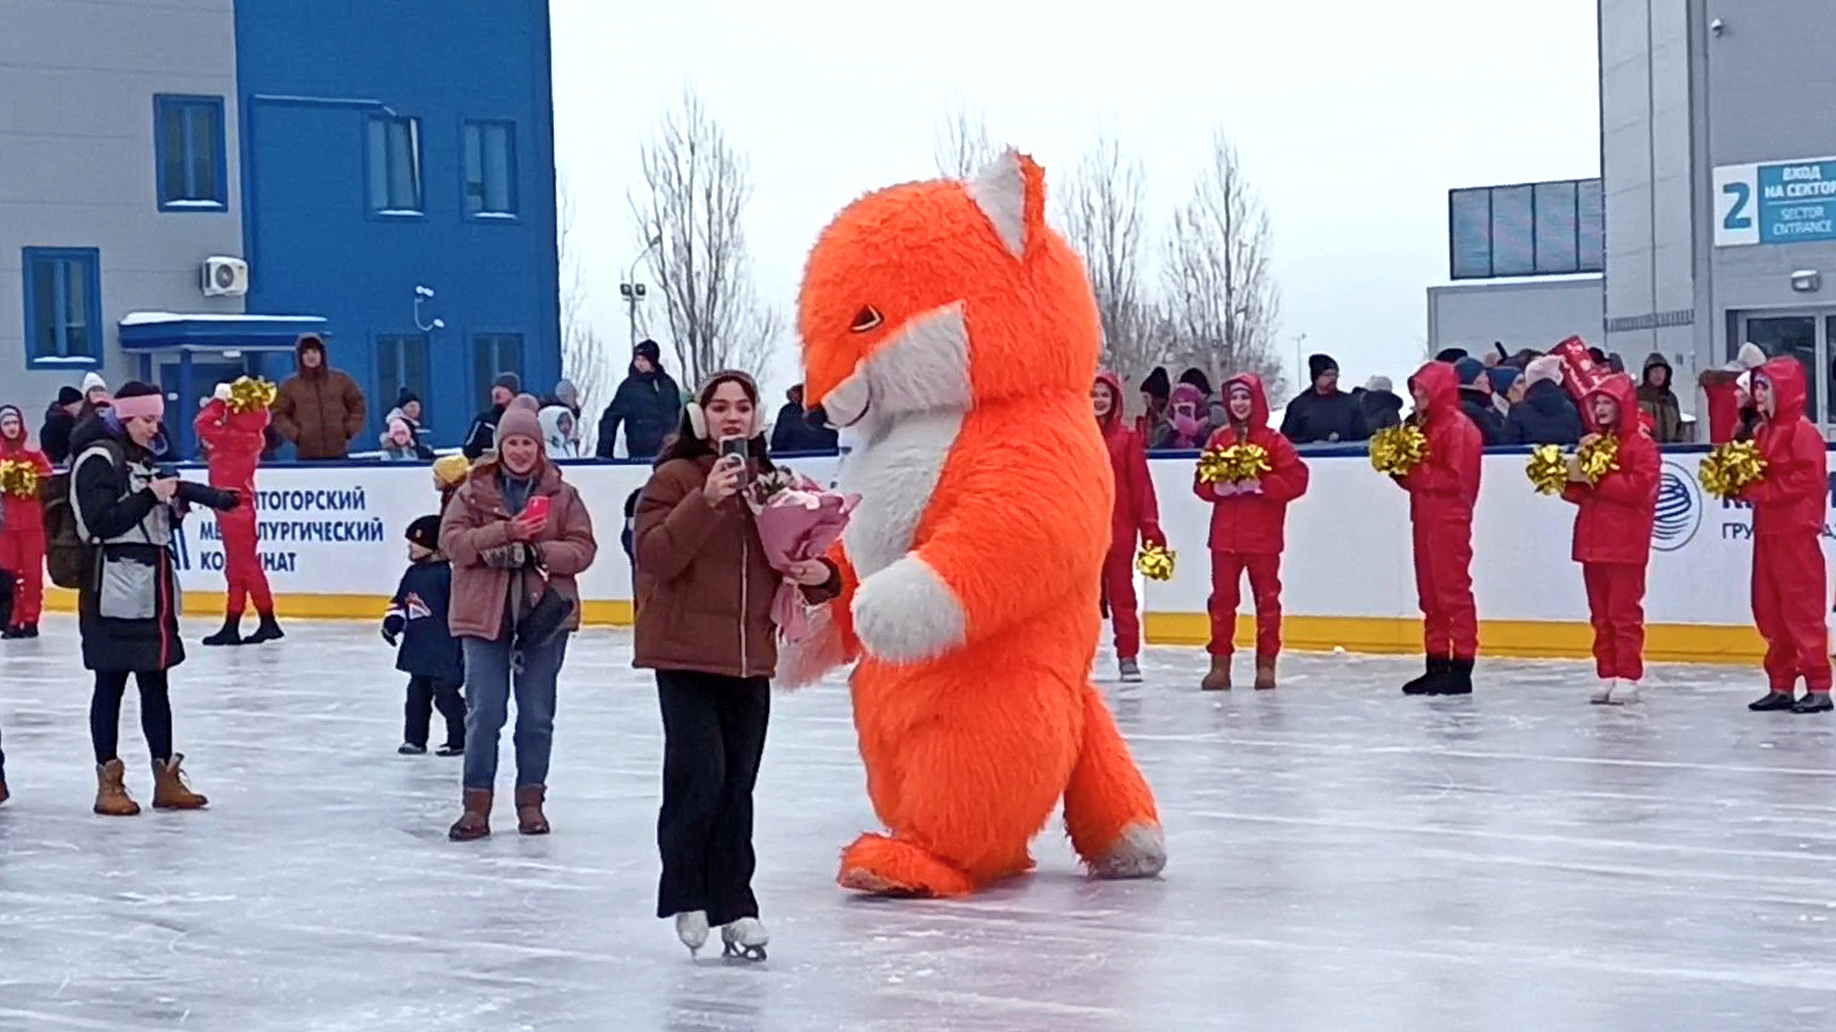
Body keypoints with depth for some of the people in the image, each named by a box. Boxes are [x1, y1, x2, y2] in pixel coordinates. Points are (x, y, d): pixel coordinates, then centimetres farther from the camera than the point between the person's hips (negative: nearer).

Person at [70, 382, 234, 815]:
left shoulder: (143, 459, 17)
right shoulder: (98, 460, -9)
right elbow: (101, 523, -18)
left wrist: (176, 500, 3)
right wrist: (150, 496, -21)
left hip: (153, 589, 8)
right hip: (115, 591, -8)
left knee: (156, 682, 10)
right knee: (111, 683, -1)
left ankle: (166, 778, 14)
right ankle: (109, 782, 4)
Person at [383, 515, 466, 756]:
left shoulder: (446, 574, -15)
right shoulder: (413, 573, 11)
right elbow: (400, 601, 20)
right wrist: (393, 620, 3)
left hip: (443, 651, -9)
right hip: (418, 648, 9)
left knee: (446, 695, -4)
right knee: (417, 693, 14)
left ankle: (460, 739, 7)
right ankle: (415, 739, 22)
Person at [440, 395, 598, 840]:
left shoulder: (562, 495, 5)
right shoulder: (473, 492, 4)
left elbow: (583, 549, -1)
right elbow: (451, 540, -7)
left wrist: (538, 551, -18)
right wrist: (505, 531, -19)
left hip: (545, 614, 1)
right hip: (485, 615, -1)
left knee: (537, 715, 7)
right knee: (484, 712, -2)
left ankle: (531, 801, 18)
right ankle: (477, 804, 5)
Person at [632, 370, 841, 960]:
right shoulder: (674, 479, -4)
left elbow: (795, 559, 18)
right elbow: (654, 556, -17)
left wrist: (819, 576, -5)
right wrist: (706, 501, -26)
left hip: (752, 657, 5)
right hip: (687, 655, -5)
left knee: (737, 788, 8)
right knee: (699, 776, -11)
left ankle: (733, 905, 16)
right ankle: (685, 894, 9)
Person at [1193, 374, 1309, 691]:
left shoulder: (1273, 442, -2)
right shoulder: (1218, 440, 8)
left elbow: (1297, 479, -10)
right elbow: (1201, 483, 8)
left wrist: (1261, 485, -18)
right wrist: (1218, 487, -13)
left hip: (1264, 536, -3)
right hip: (1225, 534, 3)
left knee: (1266, 597, 3)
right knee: (1222, 597, 3)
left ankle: (1266, 663, 10)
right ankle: (1220, 663, 8)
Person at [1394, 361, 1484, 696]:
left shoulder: (1458, 427, -11)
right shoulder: (1424, 426, 18)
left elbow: (1457, 479, -18)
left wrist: (1416, 471, -16)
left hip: (1450, 520, -10)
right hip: (1425, 517, 10)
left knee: (1453, 591, -7)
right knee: (1429, 594, 11)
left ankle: (1462, 667, -5)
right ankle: (1436, 664, 16)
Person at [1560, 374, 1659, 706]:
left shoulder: (1640, 443, -7)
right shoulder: (1593, 441, 18)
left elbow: (1639, 486, -19)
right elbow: (1577, 492, 18)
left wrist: (1596, 479, -17)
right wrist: (1571, 478, -4)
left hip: (1625, 544, -8)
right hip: (1592, 541, 8)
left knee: (1624, 612, -5)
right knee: (1601, 614, 10)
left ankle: (1628, 678, -2)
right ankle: (1607, 675, 14)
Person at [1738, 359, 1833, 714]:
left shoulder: (1802, 431, -12)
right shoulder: (1763, 432, 16)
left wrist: (1760, 491, -19)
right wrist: (1741, 485, -1)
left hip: (1796, 534, -9)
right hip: (1767, 532, 9)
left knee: (1803, 610, -7)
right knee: (1770, 611, 11)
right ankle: (1781, 685, 18)